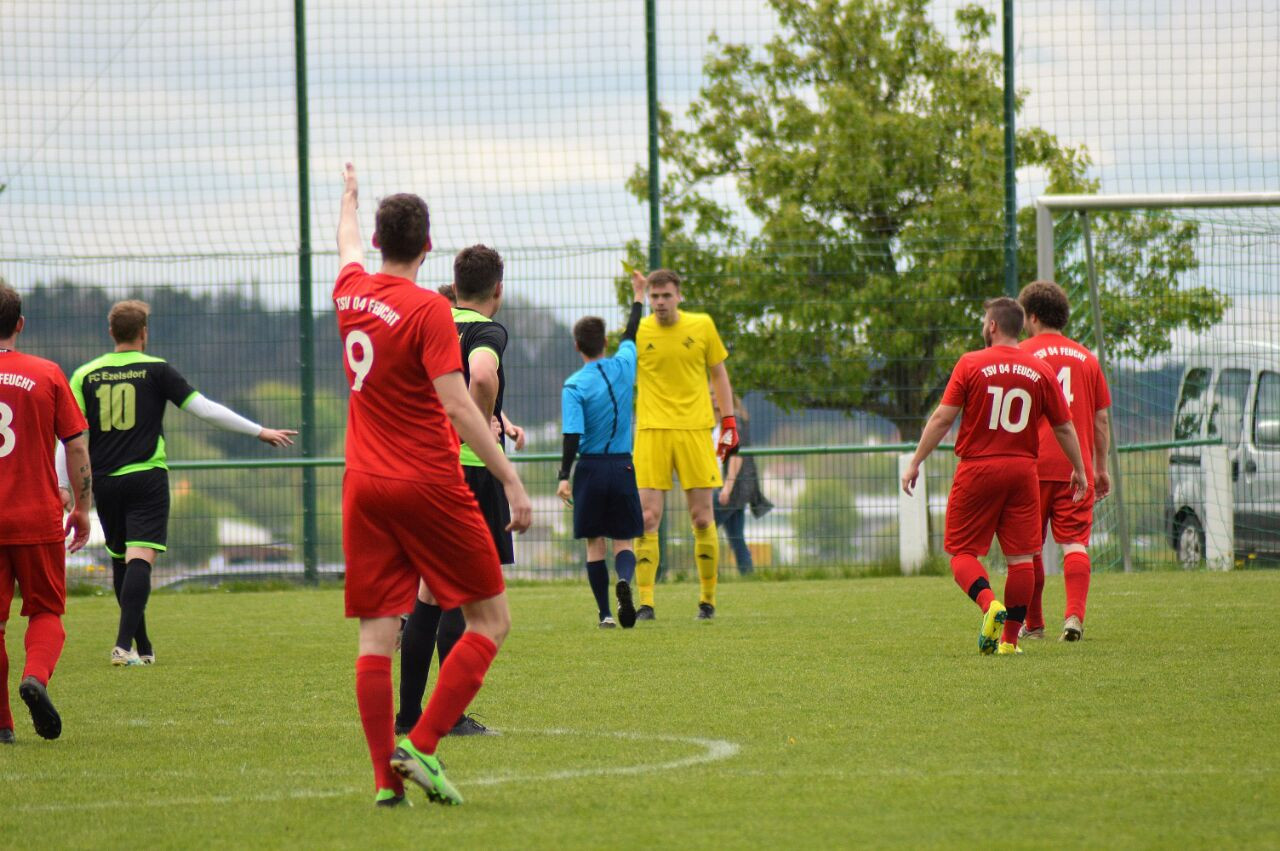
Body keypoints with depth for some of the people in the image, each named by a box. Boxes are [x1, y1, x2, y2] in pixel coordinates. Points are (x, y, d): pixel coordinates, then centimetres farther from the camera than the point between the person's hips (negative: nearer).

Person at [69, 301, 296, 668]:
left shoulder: (85, 375, 4)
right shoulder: (156, 370, -2)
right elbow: (205, 409, -5)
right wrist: (259, 431, 1)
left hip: (104, 482, 3)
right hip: (146, 478, -3)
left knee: (121, 561, 14)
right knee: (140, 557, -10)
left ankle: (142, 647, 20)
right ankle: (125, 643, -25)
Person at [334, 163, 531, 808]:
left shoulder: (351, 294, 6)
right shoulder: (428, 311, -12)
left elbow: (347, 245, 30)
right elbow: (458, 404, -18)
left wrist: (349, 197, 51)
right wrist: (511, 481, -17)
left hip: (364, 486, 6)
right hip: (430, 483, -6)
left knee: (376, 635, 2)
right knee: (490, 619, 4)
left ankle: (386, 778, -4)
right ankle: (422, 744, -9)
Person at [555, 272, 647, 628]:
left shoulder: (574, 386, -9)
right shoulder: (623, 367, -1)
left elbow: (573, 434, -16)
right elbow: (631, 335, 20)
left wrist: (564, 476, -16)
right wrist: (637, 298, 35)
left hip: (590, 467, -2)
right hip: (623, 465, 2)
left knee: (594, 544, 8)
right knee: (623, 541, 6)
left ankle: (605, 612, 7)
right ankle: (623, 582, -25)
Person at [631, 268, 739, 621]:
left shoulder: (702, 325, 5)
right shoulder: (638, 332, 3)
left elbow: (719, 375, 14)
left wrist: (729, 422, 8)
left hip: (694, 429, 1)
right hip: (651, 431, -1)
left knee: (703, 519, 1)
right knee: (647, 518, -8)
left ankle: (708, 599, 13)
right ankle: (645, 602, -5)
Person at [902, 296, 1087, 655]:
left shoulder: (970, 364, -4)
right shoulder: (1041, 371, 3)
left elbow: (942, 418, -7)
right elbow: (1064, 427, 8)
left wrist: (915, 462, -1)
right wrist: (1079, 470, 21)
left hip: (977, 469, -2)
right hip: (1022, 470, 2)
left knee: (962, 551, 6)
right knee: (1020, 556, 6)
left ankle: (989, 603, -21)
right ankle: (1010, 638, 5)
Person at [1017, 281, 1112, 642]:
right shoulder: (1086, 357, 11)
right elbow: (1101, 418, 14)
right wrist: (1101, 468, 21)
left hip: (1032, 465, -2)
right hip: (1077, 468, 3)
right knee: (1075, 542, -2)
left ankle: (1033, 623, 15)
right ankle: (1075, 615, -19)